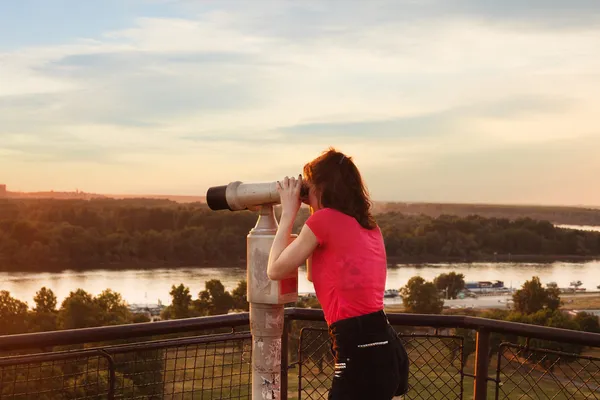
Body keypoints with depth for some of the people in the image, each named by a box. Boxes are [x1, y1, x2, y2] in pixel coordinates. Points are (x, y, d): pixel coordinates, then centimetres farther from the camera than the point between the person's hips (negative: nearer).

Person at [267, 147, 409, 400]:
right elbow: (314, 274, 27)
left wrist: (288, 212, 10)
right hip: (384, 347, 8)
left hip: (362, 353, -8)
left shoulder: (325, 219, -6)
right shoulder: (368, 225, 16)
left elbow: (275, 270, 3)